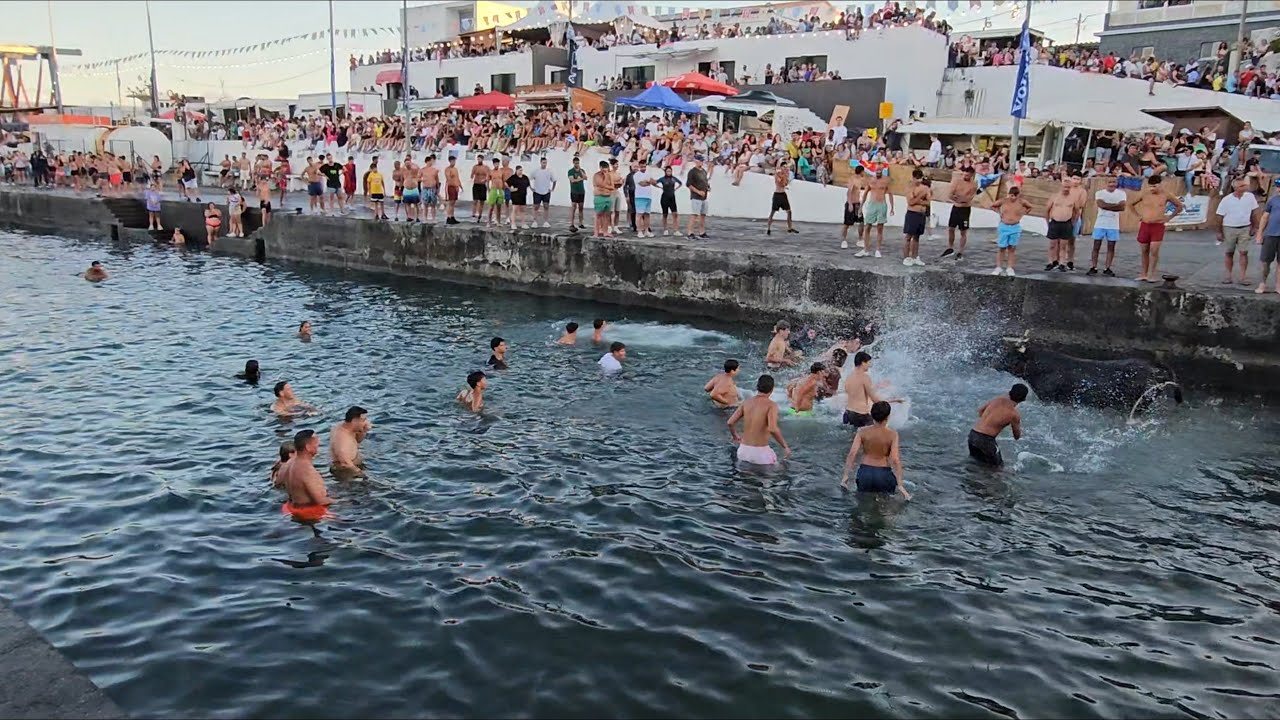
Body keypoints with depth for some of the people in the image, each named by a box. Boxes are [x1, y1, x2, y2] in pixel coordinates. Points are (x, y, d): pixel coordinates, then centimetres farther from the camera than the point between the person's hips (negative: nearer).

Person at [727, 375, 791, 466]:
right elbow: (773, 429, -25)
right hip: (760, 452, -5)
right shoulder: (771, 405, -12)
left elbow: (730, 422, 3)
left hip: (743, 450, 5)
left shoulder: (747, 402, 4)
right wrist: (785, 447, -12)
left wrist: (735, 436, 24)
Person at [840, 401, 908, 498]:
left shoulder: (862, 431, -6)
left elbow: (852, 453, -13)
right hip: (883, 474, -2)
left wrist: (845, 475, -8)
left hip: (864, 472, 2)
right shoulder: (892, 434, -11)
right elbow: (895, 460, -18)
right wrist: (900, 485, -16)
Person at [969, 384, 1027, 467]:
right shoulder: (1015, 414, -11)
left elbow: (980, 410, 20)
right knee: (998, 466, 11)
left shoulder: (997, 399, 5)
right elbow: (1017, 437, 3)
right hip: (985, 440, -6)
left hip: (972, 434, 6)